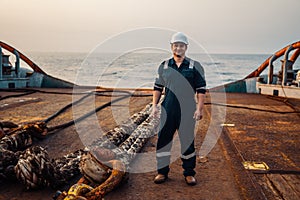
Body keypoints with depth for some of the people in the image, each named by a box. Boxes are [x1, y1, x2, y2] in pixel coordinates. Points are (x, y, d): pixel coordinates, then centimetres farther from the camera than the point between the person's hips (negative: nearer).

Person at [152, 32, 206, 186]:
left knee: (187, 142, 6)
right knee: (163, 141, 4)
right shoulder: (164, 66, 9)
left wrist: (199, 108, -7)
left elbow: (201, 90, 0)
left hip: (187, 111, -2)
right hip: (167, 111, 2)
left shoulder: (195, 66, 1)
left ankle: (189, 173, 20)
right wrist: (154, 105, 5)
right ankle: (162, 172, 19)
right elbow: (157, 88, 13)